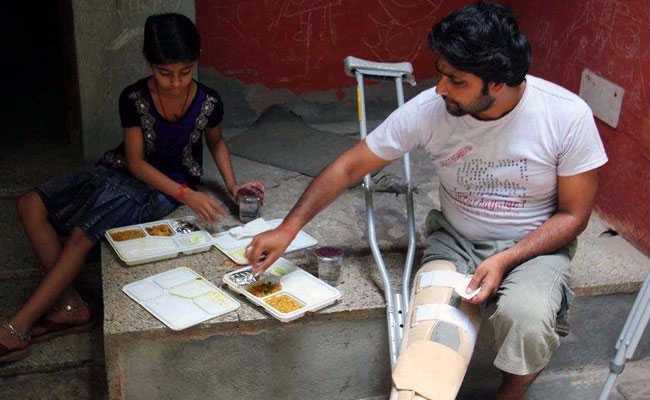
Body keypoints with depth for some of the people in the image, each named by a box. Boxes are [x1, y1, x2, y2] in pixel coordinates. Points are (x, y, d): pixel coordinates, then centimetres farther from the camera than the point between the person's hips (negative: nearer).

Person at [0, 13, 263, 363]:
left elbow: (216, 142, 11)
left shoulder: (208, 103, -12)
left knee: (82, 235, -24)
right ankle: (70, 306, -14)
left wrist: (232, 184, -5)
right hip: (121, 173, 4)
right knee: (31, 206, -15)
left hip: (160, 190, -3)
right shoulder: (133, 98, -12)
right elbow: (136, 161, -13)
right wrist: (186, 195, -26)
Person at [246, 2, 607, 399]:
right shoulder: (428, 109, -17)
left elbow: (573, 214, -9)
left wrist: (505, 261, -23)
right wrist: (288, 228, -15)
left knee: (526, 319, -32)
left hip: (534, 246, -1)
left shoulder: (569, 116, -20)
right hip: (455, 240, 1)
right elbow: (349, 167, -9)